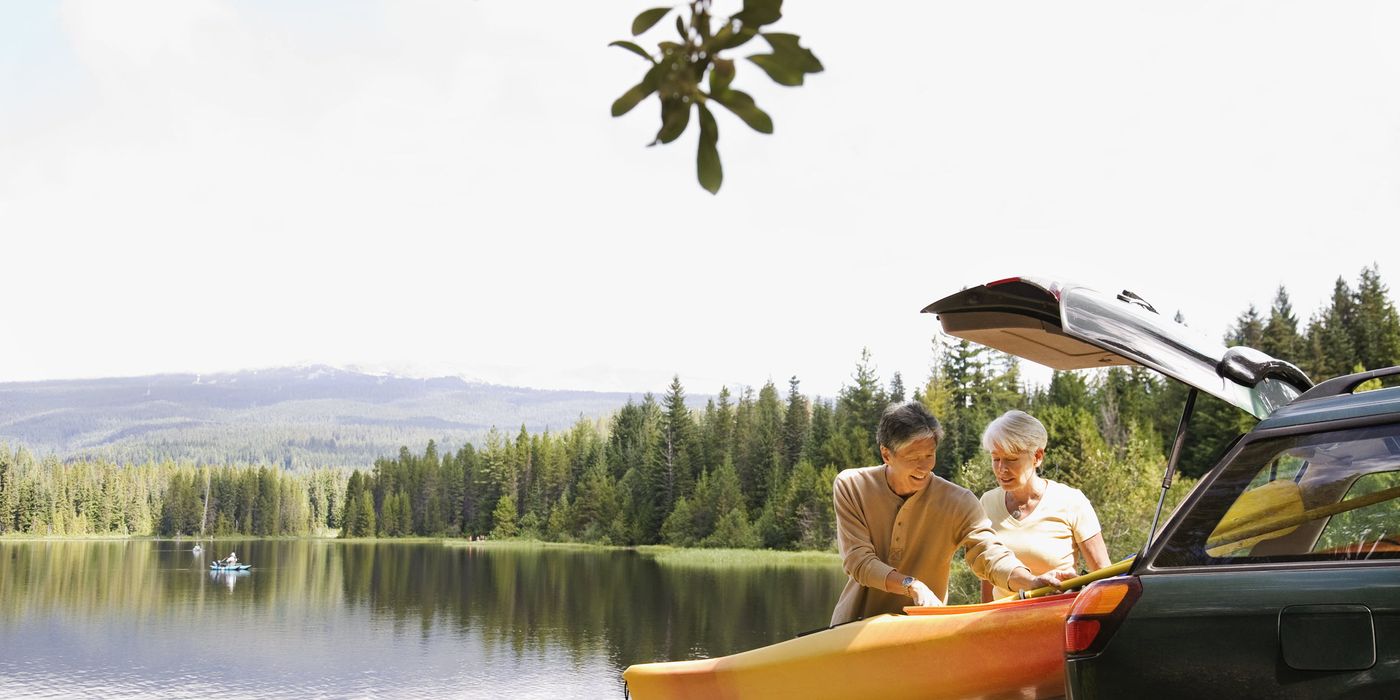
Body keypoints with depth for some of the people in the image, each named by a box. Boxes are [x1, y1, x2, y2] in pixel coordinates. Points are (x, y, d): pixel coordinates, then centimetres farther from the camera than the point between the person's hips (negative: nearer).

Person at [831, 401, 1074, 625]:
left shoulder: (959, 503, -6)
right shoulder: (850, 487, -7)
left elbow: (988, 553, -16)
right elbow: (858, 561, -13)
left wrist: (1032, 582, -37)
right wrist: (912, 586, -27)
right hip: (854, 624, 0)